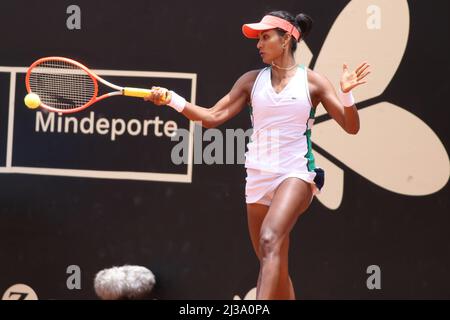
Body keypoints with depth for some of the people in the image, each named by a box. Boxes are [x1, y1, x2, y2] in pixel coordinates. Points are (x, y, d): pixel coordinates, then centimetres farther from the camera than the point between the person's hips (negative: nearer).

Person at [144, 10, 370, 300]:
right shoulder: (252, 81, 10)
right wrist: (172, 99, -6)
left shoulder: (312, 82, 0)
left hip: (296, 173, -5)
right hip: (258, 177, 5)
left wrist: (347, 94, -19)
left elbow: (351, 127, 0)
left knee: (269, 241, -29)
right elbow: (213, 117, 6)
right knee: (275, 268, 9)